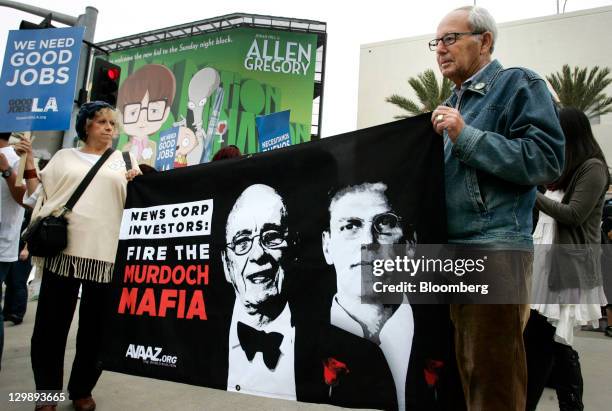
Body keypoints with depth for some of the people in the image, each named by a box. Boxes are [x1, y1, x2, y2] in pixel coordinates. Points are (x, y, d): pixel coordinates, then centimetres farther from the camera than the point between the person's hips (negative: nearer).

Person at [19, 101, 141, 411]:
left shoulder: (123, 161, 14)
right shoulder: (64, 156, 14)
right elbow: (39, 194, 14)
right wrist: (29, 163, 4)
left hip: (104, 252, 0)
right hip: (63, 248, 0)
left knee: (94, 326, 5)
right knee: (51, 324, 4)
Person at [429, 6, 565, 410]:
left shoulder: (518, 84, -1)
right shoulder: (453, 103, 22)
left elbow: (547, 160, -13)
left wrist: (465, 137, -15)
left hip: (495, 249, -7)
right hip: (451, 249, 8)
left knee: (494, 376, -1)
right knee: (466, 365, 15)